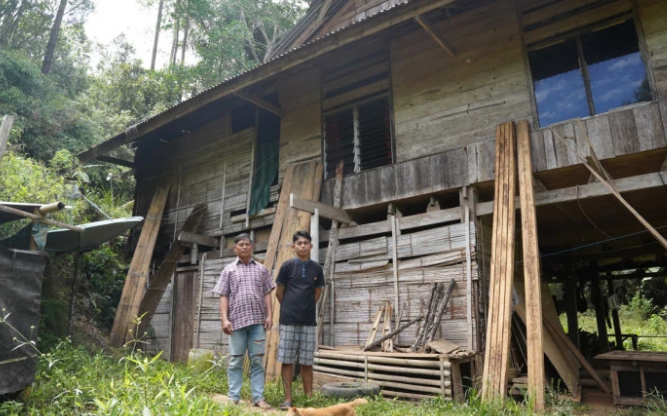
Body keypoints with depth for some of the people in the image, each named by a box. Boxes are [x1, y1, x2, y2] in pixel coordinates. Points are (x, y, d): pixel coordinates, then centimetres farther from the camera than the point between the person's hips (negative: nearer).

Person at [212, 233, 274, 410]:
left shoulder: (261, 269, 11)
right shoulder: (229, 270, 9)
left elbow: (267, 294, 10)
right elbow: (224, 296, 4)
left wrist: (269, 315, 0)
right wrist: (225, 319, -6)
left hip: (257, 321, 1)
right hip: (236, 320, -1)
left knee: (257, 360, 4)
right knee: (236, 360, 5)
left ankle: (259, 397, 9)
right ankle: (234, 398, 13)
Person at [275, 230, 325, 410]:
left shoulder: (316, 268, 4)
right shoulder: (287, 265, -3)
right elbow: (279, 293, 4)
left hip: (309, 321, 2)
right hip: (288, 321, -2)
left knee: (307, 362, 9)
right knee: (287, 360, 3)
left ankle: (309, 398, 18)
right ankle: (288, 398, 13)